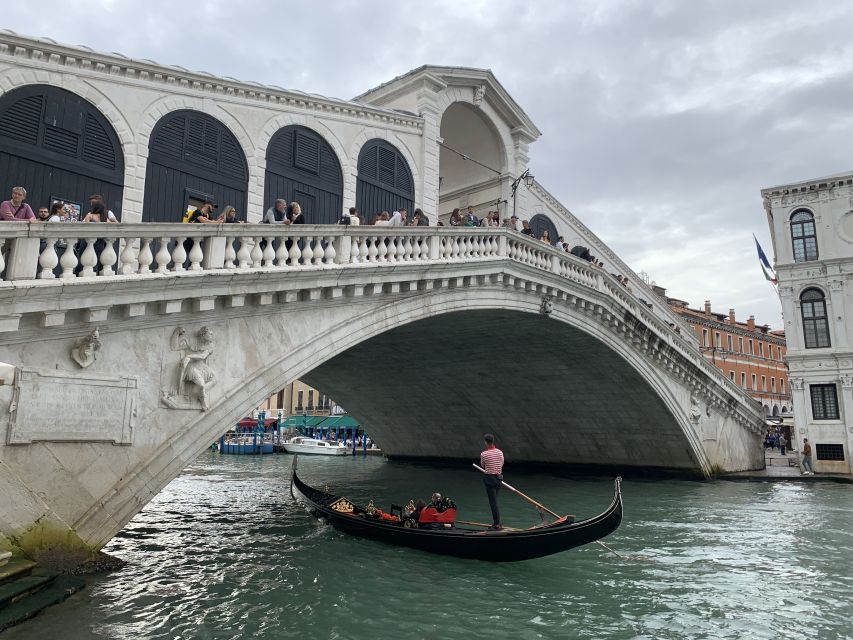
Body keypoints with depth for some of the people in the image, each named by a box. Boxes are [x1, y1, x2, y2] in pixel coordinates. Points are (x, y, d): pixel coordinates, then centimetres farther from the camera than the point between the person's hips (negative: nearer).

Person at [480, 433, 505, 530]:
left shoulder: (484, 454, -14)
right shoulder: (500, 452, 0)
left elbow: (483, 465, 3)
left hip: (489, 478, -5)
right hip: (498, 478, 5)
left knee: (493, 502, -1)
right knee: (494, 501, 18)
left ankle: (497, 525, 1)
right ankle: (496, 523, 22)